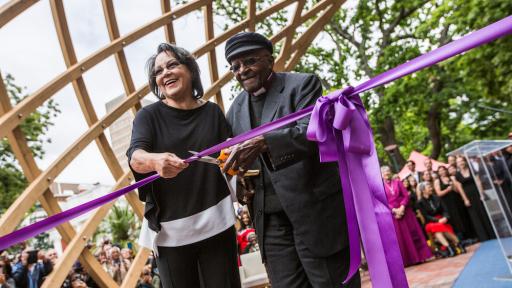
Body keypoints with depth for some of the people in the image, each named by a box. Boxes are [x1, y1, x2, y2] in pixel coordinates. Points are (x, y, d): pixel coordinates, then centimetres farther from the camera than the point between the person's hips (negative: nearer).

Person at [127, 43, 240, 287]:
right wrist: (155, 160, -37)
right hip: (170, 229, -1)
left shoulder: (212, 112, 7)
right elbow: (135, 157, -15)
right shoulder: (149, 115, 2)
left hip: (216, 222, 1)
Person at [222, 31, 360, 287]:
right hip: (269, 218, 5)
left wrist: (263, 142, -33)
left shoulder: (303, 84, -3)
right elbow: (233, 156, 19)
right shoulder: (235, 109, 13)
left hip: (316, 211, -4)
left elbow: (311, 132, -19)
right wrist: (231, 165, -3)